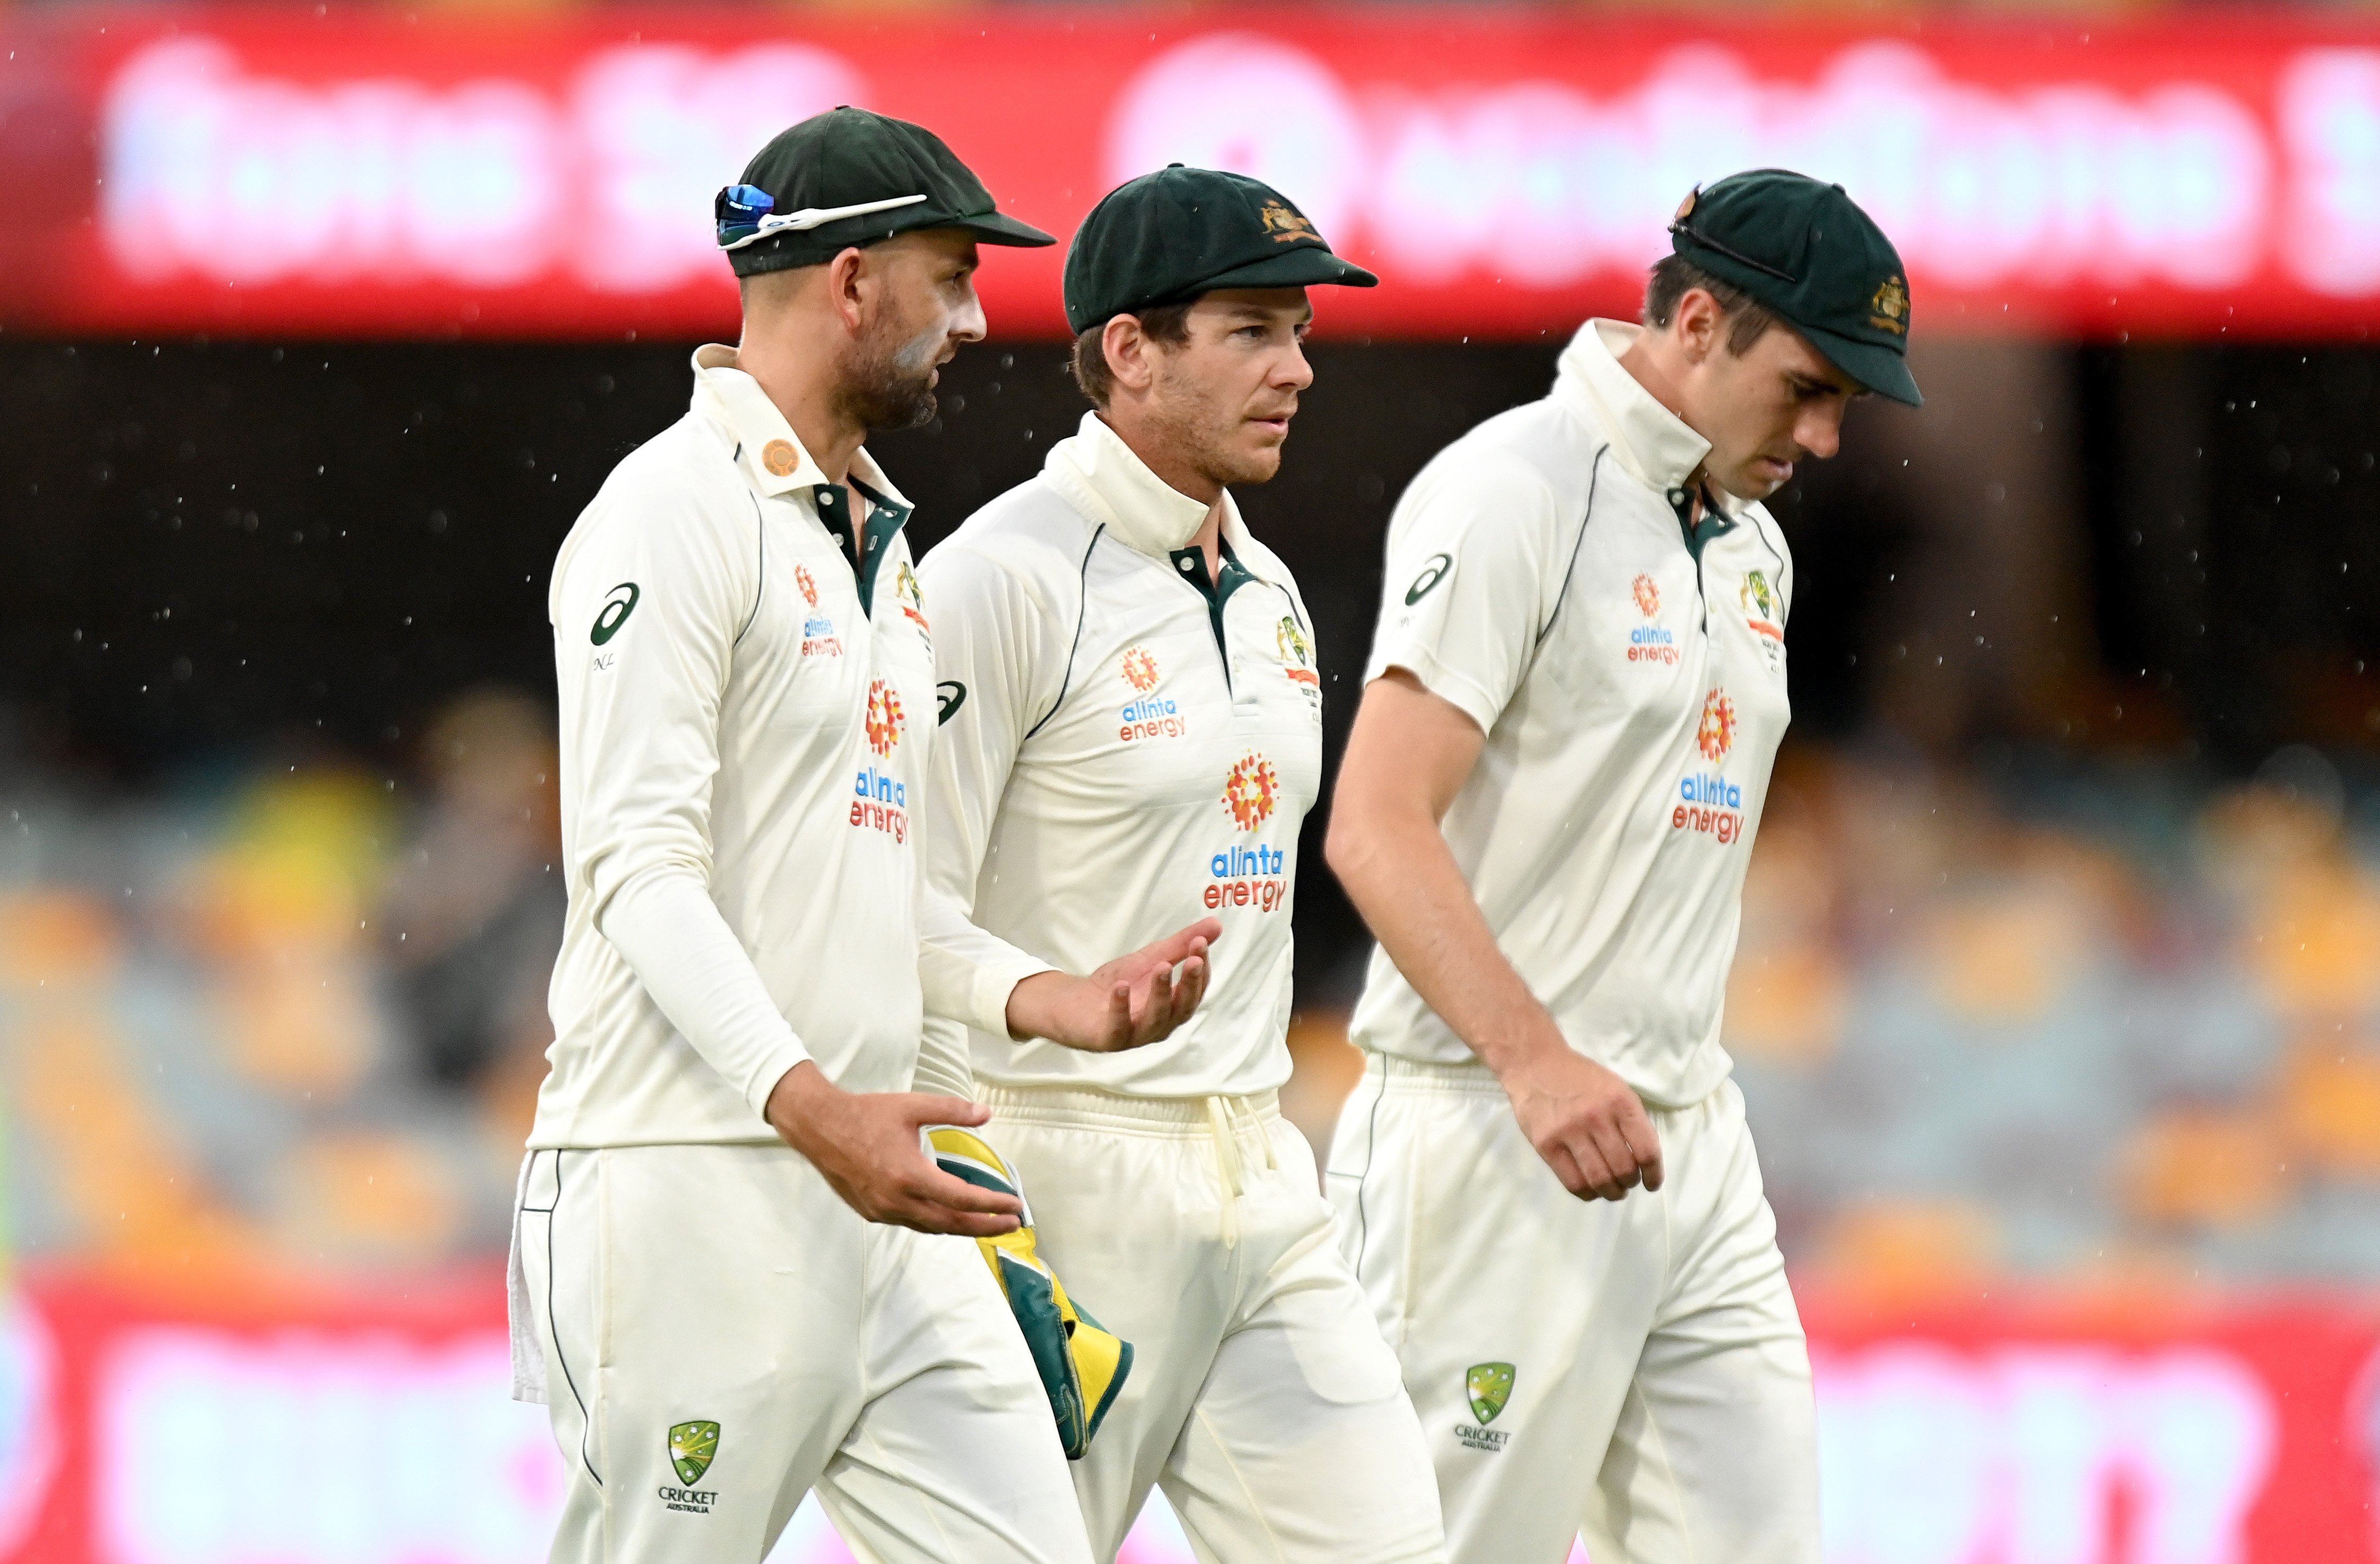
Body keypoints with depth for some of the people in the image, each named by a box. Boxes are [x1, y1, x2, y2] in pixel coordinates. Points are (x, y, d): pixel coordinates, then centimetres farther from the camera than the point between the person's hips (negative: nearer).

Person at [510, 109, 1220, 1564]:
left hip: (870, 1190, 9)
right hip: (695, 1193, -9)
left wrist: (1047, 999, 8)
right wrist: (810, 1105, -29)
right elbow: (642, 866, -17)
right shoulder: (679, 507, -8)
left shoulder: (880, 539, 21)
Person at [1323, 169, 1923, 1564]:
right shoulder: (1513, 493, -10)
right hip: (1495, 1141, -8)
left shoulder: (1752, 545, 17)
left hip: (1695, 1140, 8)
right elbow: (1379, 827, -20)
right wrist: (1538, 1064, -30)